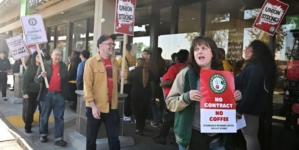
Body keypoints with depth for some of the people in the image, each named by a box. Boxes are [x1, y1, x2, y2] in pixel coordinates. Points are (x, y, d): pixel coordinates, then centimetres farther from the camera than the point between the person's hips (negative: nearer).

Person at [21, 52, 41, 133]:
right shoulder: (29, 68, -5)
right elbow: (25, 80, -7)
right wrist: (24, 92, -12)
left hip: (40, 92, 2)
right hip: (30, 92, -1)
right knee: (29, 110, 3)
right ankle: (27, 126, 15)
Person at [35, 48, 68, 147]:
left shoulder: (64, 66, 4)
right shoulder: (44, 65, -3)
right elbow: (36, 79, -3)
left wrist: (66, 94, 6)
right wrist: (41, 76, -25)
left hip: (60, 95, 1)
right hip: (47, 94, -1)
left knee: (59, 117, 3)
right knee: (44, 116, 12)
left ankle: (59, 138, 8)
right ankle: (43, 135, 30)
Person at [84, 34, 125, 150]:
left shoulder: (114, 61, 9)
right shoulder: (91, 62, -8)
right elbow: (87, 86, -12)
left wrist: (121, 76, 2)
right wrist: (93, 105, -17)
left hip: (112, 107, 5)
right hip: (95, 107, -4)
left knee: (114, 138, 12)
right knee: (91, 138, 12)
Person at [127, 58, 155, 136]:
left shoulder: (133, 71, -8)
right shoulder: (149, 72, -1)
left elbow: (129, 80, 9)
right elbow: (152, 84, 0)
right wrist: (152, 95, 5)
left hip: (136, 94, -3)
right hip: (147, 95, 3)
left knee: (137, 111, 9)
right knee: (144, 111, 18)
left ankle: (139, 129, 8)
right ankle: (141, 127, 30)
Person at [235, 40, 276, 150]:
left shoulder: (254, 68, -21)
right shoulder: (260, 67, 12)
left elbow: (250, 91, -25)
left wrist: (240, 109, -21)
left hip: (249, 108, -10)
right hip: (254, 107, 10)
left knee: (250, 136, -1)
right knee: (251, 136, 18)